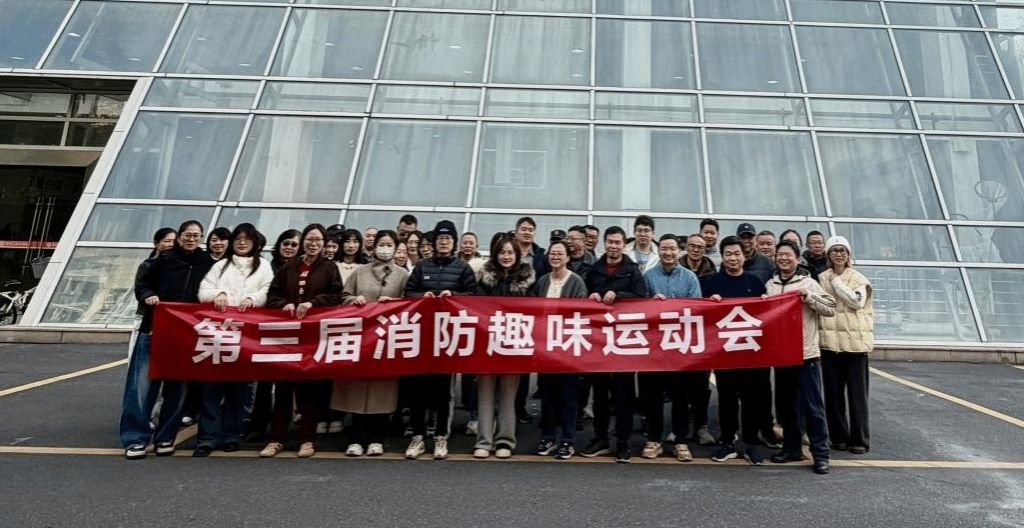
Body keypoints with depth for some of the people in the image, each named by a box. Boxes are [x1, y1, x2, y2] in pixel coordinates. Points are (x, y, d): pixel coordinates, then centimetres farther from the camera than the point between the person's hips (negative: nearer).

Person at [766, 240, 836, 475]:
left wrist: (808, 297, -19)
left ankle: (820, 454, 6)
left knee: (812, 405, -3)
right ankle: (792, 448, 25)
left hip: (806, 353, -5)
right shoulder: (770, 285, 10)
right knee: (785, 404, 12)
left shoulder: (808, 283, -2)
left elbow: (831, 309, -9)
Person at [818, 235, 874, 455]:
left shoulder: (858, 278, 2)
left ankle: (859, 439, 10)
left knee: (857, 392, 2)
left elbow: (857, 301, -14)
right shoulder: (822, 278, 8)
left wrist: (836, 281, -10)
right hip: (830, 340, 2)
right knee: (833, 392, 7)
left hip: (854, 340, -2)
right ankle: (839, 436, 18)